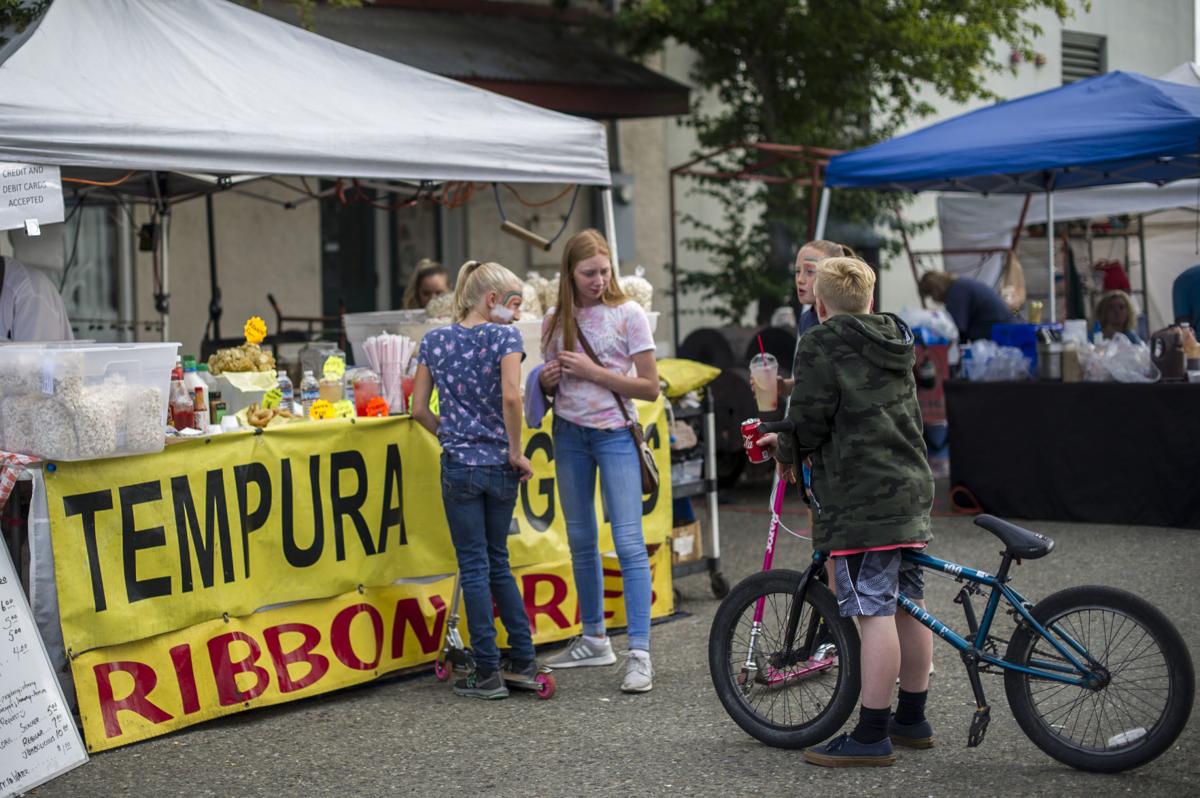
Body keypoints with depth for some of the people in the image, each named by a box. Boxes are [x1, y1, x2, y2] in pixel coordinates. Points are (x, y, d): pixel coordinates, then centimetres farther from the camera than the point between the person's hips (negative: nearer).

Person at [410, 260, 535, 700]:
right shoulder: (504, 337, -6)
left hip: (459, 465, 1)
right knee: (497, 561, 15)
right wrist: (515, 450, -9)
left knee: (475, 567, 4)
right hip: (500, 465, 0)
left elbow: (420, 409, 4)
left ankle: (488, 672, 4)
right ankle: (524, 659, 17)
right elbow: (511, 397, -19)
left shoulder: (434, 341, 5)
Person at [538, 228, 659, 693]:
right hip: (569, 433, 5)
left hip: (614, 433, -5)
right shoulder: (556, 320, 6)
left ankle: (639, 654, -10)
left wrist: (594, 372, -17)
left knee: (629, 543, -11)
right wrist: (547, 380, -8)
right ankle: (594, 639, 27)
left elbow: (650, 387, -9)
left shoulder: (628, 314, -6)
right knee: (581, 541, 13)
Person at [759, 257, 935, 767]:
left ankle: (871, 737, -7)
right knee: (909, 604, 14)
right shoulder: (894, 343, 18)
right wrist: (790, 442, 27)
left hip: (859, 499, -9)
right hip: (910, 489, 9)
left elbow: (811, 419, -15)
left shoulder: (821, 344, -8)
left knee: (875, 612, -9)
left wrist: (787, 451, 8)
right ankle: (912, 720, 25)